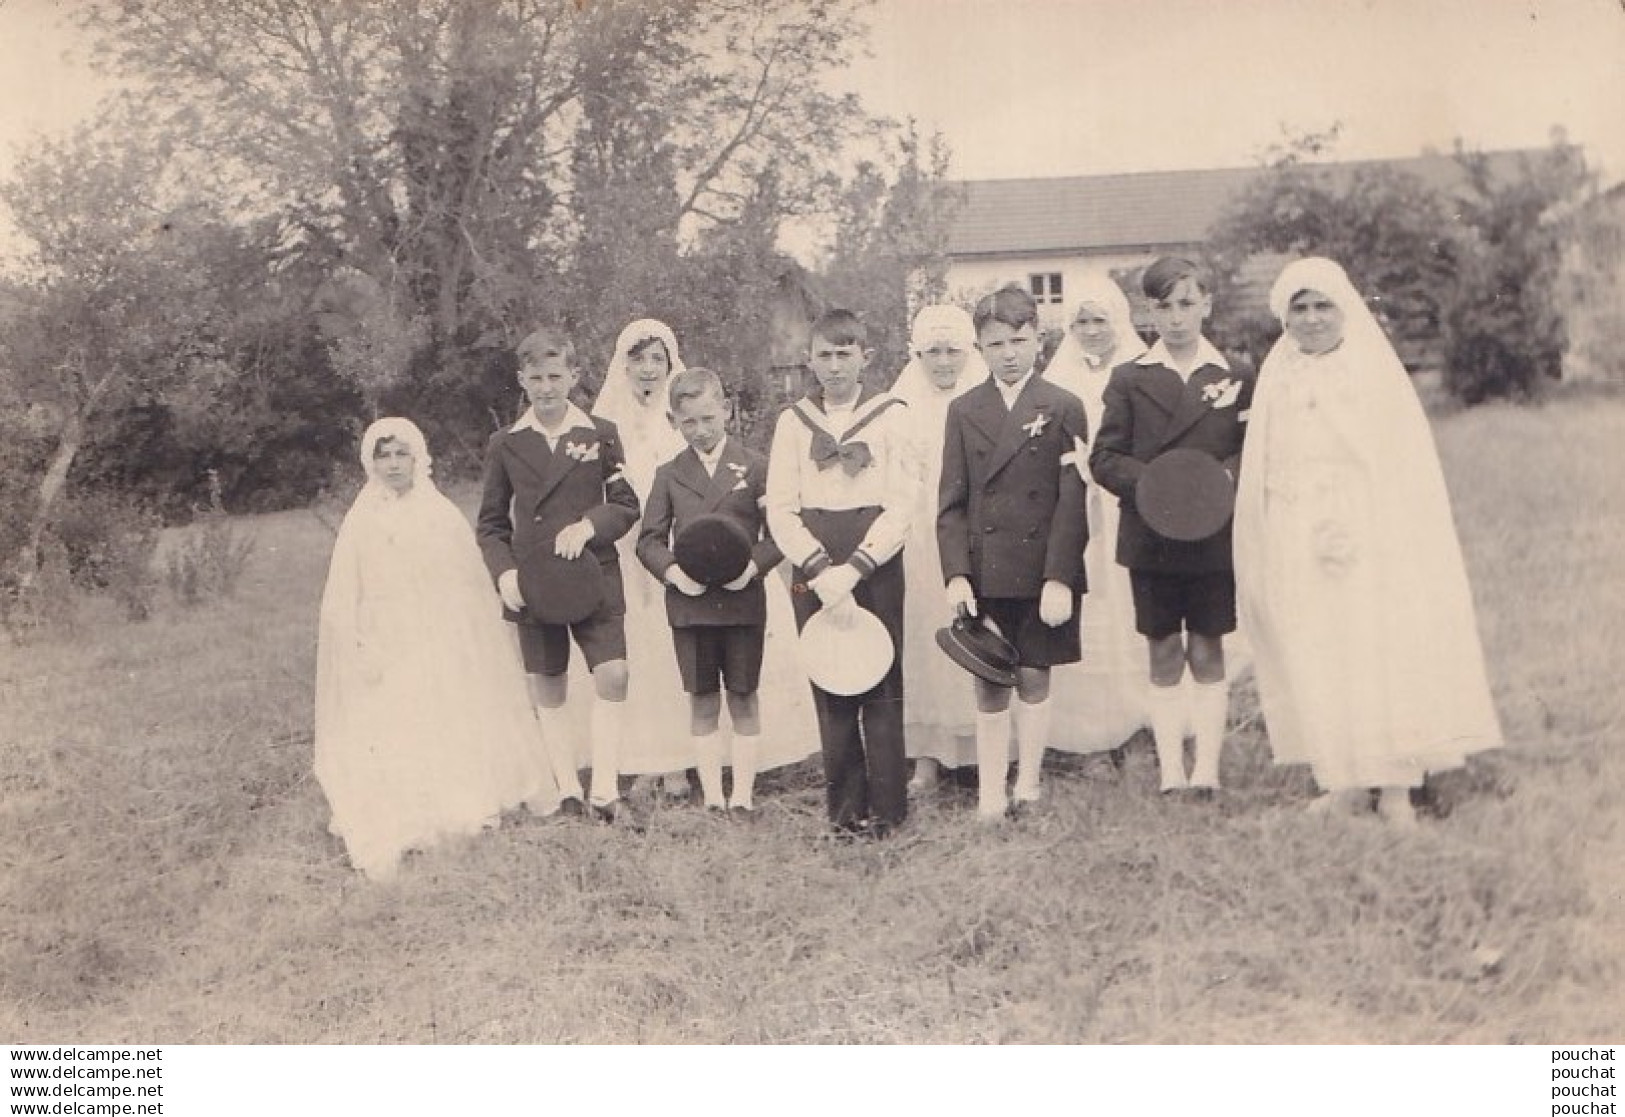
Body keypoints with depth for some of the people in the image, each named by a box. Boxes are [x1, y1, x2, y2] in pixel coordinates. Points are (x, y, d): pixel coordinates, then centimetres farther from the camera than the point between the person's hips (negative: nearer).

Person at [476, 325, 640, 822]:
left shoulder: (601, 434, 4)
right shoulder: (505, 444, 6)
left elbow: (626, 505, 4)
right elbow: (491, 524, 10)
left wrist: (589, 524, -15)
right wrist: (503, 572, -7)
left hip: (595, 577, -1)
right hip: (531, 584, 1)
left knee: (613, 675, -12)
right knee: (547, 688, 6)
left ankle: (604, 789, -5)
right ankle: (567, 791, 15)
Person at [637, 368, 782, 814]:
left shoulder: (755, 466, 1)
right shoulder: (669, 475, 7)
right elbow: (649, 539, 8)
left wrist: (754, 564, -17)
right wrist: (672, 571, -10)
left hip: (743, 599, -2)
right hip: (689, 604, 2)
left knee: (743, 698, 5)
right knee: (702, 701, 7)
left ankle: (743, 795, 13)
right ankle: (712, 797, 14)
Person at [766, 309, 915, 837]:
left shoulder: (890, 414, 2)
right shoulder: (793, 420, 8)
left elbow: (901, 507, -3)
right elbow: (780, 509, 3)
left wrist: (853, 568, -13)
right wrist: (820, 568, -10)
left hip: (875, 568, -2)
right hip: (812, 573, 2)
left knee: (882, 688, 0)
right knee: (829, 692, 4)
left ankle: (887, 807, 9)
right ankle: (846, 806, 14)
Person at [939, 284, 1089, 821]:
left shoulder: (1063, 408, 2)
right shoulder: (964, 411, 8)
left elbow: (1072, 501, -3)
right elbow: (951, 502, 4)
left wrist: (1060, 578, -11)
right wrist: (956, 574, -7)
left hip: (1042, 571, -1)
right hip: (983, 572, 1)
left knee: (1034, 680, 7)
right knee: (989, 689, 3)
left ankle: (1027, 787, 19)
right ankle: (989, 798, 7)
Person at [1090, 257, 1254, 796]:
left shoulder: (1236, 377, 4)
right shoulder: (1129, 379, 4)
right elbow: (1104, 457, 0)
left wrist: (1227, 475, -17)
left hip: (1215, 535, 0)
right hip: (1150, 538, 0)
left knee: (1207, 653, 5)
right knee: (1163, 658, 6)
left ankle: (1207, 771, 11)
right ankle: (1170, 773, 11)